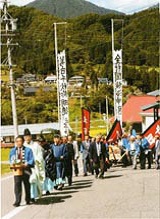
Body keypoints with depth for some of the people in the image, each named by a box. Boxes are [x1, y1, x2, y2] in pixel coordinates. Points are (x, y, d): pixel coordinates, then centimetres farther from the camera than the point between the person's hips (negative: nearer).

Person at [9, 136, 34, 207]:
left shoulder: (28, 150, 4)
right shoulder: (13, 150, 11)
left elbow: (31, 160, -2)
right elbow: (11, 160, 13)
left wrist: (26, 164, -19)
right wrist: (12, 163, -11)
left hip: (26, 170, 0)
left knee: (27, 185, 11)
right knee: (17, 185, -11)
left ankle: (28, 200, 26)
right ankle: (17, 201, -11)